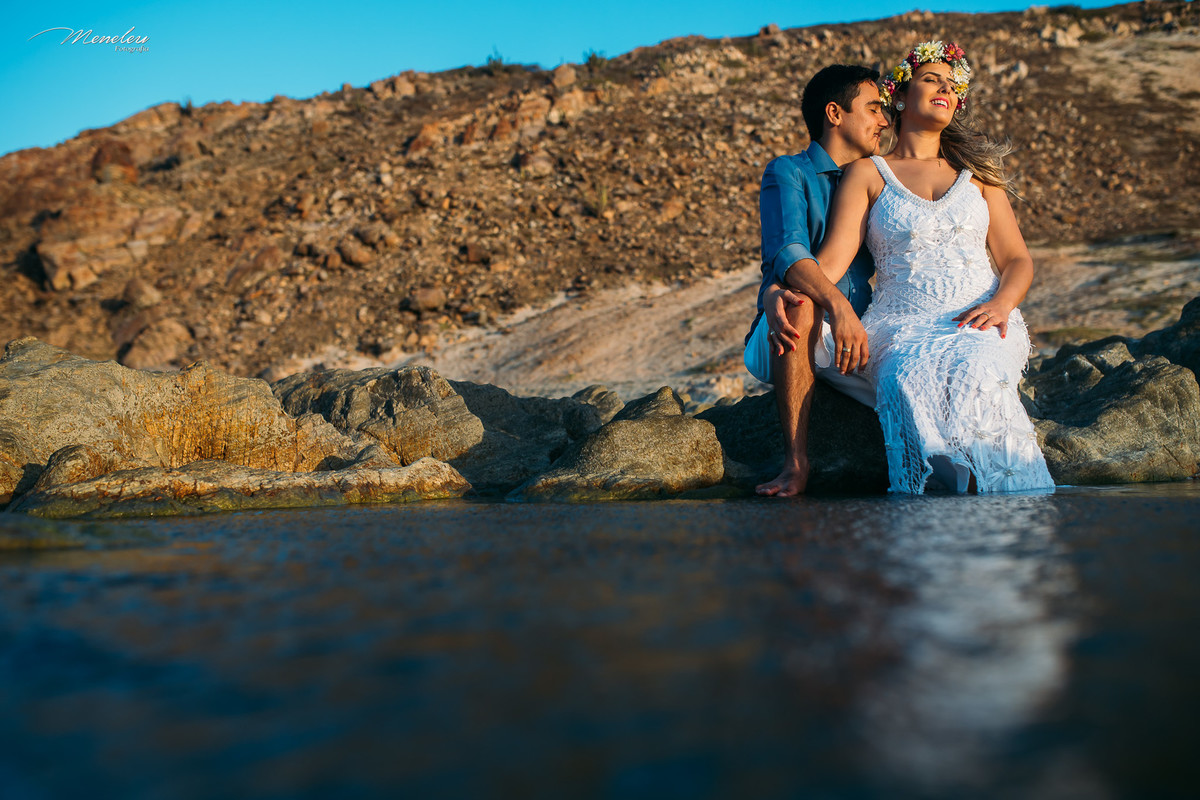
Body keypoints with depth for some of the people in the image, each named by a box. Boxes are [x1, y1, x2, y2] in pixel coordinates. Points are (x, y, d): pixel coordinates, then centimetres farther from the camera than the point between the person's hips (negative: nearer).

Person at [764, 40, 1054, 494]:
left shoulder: (976, 169, 22)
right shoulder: (868, 174, 12)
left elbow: (1017, 260, 16)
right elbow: (828, 264, -1)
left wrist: (1001, 303, -8)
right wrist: (838, 305, -25)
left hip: (979, 322, 2)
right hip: (902, 324, -1)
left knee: (972, 375, -35)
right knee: (908, 383, -38)